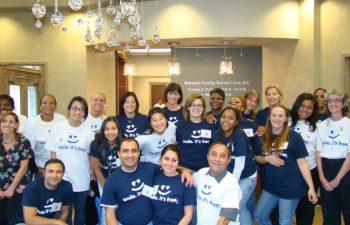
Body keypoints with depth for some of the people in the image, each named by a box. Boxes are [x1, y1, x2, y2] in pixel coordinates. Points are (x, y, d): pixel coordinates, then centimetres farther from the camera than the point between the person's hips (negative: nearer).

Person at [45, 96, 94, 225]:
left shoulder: (88, 132, -3)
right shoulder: (57, 128, -3)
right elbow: (53, 154, 2)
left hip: (82, 181, 1)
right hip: (61, 179, 0)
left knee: (80, 211, 16)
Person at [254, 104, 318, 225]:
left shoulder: (294, 137, -11)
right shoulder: (265, 137, 3)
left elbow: (302, 163, -10)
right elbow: (258, 158, 12)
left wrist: (311, 187, -15)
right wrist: (266, 158, -11)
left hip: (290, 187, -5)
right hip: (270, 186, 5)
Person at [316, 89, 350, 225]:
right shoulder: (322, 125, 8)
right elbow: (318, 153, 6)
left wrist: (337, 179, -10)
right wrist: (322, 177, -4)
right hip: (325, 169, 3)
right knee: (329, 213, 11)